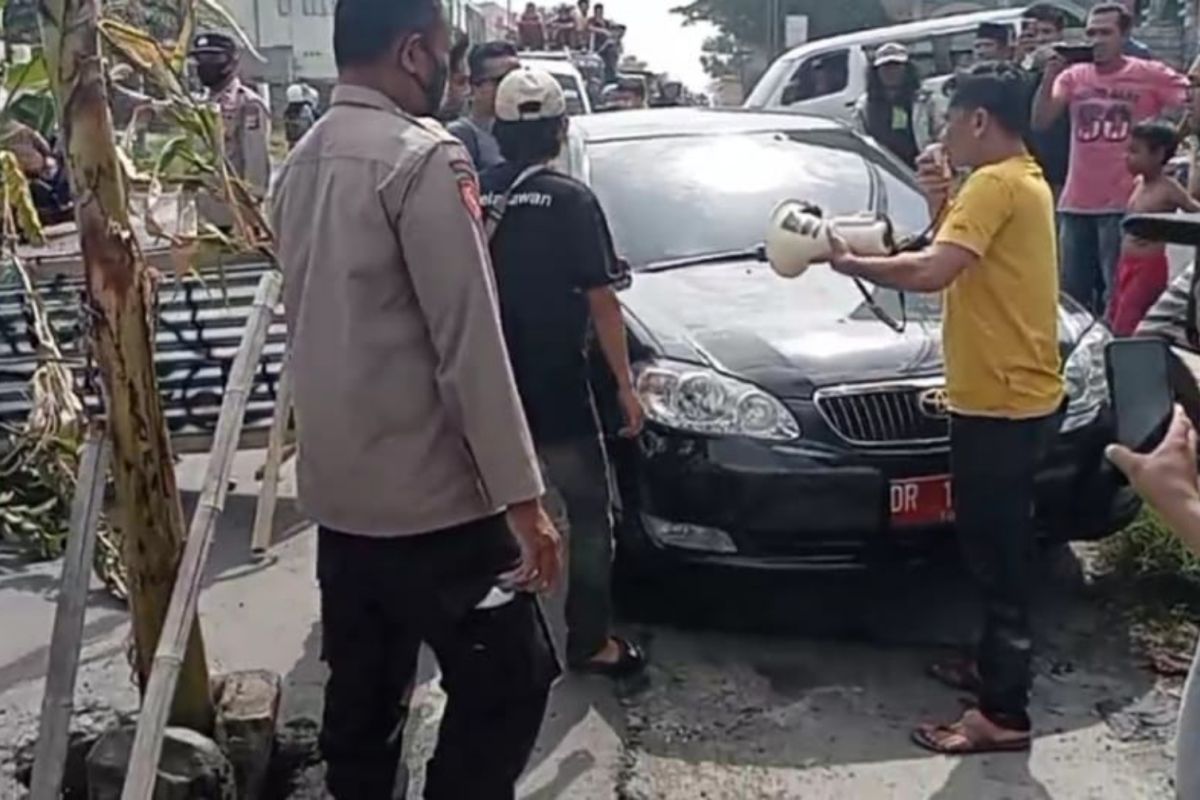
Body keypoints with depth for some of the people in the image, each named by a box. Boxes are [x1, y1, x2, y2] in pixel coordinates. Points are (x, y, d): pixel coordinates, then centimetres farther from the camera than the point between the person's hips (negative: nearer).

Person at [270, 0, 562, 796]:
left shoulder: (303, 161, 11)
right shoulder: (424, 157, -15)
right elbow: (470, 343, -19)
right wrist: (522, 496, -16)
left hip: (336, 489, 9)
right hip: (428, 496, -8)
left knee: (362, 696, 17)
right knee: (508, 682, 5)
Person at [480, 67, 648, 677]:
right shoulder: (570, 199, -10)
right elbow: (601, 300, -12)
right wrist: (625, 385, -6)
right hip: (556, 394, -5)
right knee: (590, 516, 8)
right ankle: (590, 642, 11)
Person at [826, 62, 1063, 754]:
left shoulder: (996, 182, -17)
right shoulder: (1024, 180, 15)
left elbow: (933, 272, -27)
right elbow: (966, 261, 17)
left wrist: (849, 263, -15)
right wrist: (944, 205, 5)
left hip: (1002, 401, -10)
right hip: (1012, 395, 10)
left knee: (1000, 554, -3)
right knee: (997, 548, 20)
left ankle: (1005, 714, 7)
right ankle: (995, 669, 35)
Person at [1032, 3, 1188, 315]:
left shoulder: (1152, 75, -2)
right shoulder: (1072, 77, 7)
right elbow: (1040, 122, -3)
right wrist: (1050, 74, -13)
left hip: (1124, 204, -4)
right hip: (1076, 204, 4)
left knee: (1117, 296, -1)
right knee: (1072, 295, 12)